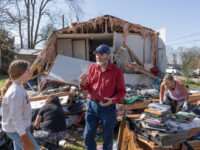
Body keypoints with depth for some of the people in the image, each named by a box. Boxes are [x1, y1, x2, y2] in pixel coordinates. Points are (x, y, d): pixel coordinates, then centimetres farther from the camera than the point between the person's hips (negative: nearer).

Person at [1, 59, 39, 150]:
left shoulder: (18, 87, 2)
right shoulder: (16, 92, -27)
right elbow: (16, 116, -25)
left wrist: (25, 126, 22)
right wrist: (24, 137, -20)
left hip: (17, 128, 9)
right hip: (16, 130, -9)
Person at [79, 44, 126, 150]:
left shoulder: (116, 71, -11)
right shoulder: (92, 68, 0)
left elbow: (122, 91, -6)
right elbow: (88, 87, 8)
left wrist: (113, 100, -24)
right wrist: (83, 83, -14)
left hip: (108, 108, -3)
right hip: (92, 105, 3)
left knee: (107, 136, 15)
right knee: (88, 135, 12)